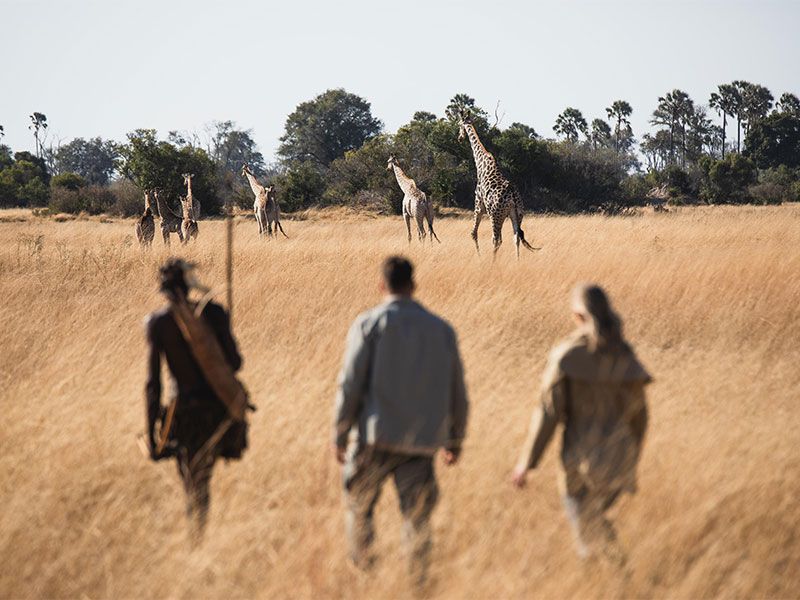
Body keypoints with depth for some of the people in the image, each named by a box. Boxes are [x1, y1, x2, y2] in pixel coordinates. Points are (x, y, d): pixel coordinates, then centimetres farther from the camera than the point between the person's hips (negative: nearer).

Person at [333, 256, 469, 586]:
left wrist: (339, 436, 1)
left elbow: (350, 386, -7)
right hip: (422, 443, 3)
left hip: (377, 437, -3)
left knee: (358, 505, 15)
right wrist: (455, 440, 21)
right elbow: (457, 393, 11)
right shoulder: (441, 329, 8)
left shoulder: (368, 324, -3)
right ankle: (419, 584, 3)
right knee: (418, 520, 6)